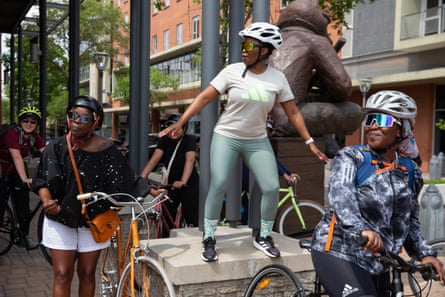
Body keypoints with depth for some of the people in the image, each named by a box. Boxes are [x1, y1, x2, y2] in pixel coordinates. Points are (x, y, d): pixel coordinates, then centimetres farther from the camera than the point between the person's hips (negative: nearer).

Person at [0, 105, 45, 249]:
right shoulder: (12, 134, -25)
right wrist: (25, 179, -48)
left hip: (18, 173, 5)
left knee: (23, 206, 1)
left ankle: (24, 236, 11)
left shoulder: (35, 137, -7)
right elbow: (17, 157, -37)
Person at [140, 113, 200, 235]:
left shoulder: (189, 140, -12)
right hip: (170, 184, 4)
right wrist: (142, 177, -29)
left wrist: (183, 181, -41)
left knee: (192, 220, -7)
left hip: (189, 184, -3)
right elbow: (155, 158, -14)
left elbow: (190, 160, -26)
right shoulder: (164, 141, -1)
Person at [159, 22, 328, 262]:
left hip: (257, 141, 2)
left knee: (272, 187, -6)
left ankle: (263, 237, 16)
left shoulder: (277, 78, -3)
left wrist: (310, 142, 0)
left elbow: (293, 113, 2)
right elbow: (204, 98, -9)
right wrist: (180, 123, -16)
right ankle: (209, 239, 3)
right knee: (218, 185, -14)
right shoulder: (232, 71, -8)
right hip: (226, 137, -2)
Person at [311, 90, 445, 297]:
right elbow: (340, 195, -26)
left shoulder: (410, 171, 8)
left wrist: (424, 253, 3)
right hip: (339, 254, -6)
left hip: (378, 261, 6)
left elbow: (410, 220, 17)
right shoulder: (351, 158, -7)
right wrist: (361, 230, -44)